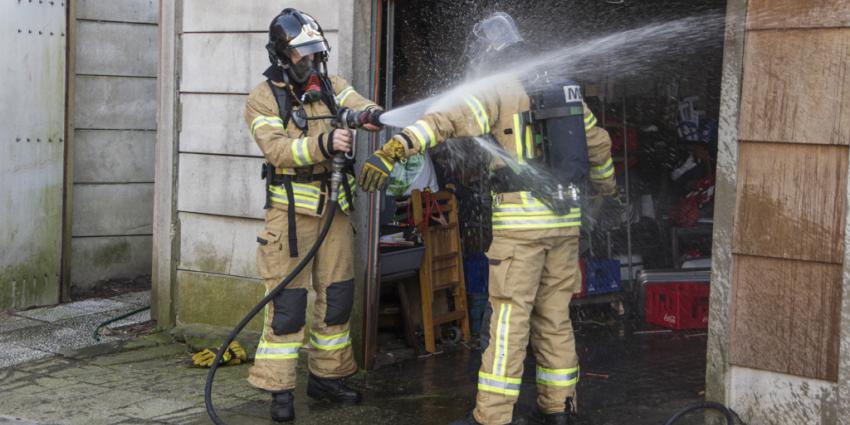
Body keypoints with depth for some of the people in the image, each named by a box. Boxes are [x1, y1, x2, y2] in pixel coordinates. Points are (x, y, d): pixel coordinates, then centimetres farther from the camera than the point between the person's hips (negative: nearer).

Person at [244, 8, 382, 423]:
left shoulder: (331, 86, 7)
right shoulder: (263, 99, -7)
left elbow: (357, 104, -10)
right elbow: (278, 150, -20)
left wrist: (373, 115, -34)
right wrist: (322, 144, -35)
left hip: (335, 209, 5)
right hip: (291, 212, -5)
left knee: (337, 295, 10)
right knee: (287, 301, -6)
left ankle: (327, 376, 24)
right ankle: (279, 390, 1)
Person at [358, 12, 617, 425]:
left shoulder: (498, 90, -6)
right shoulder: (564, 90, 14)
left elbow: (447, 120, -23)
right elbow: (598, 144, 26)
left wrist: (394, 149, -32)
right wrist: (606, 183, 45)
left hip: (520, 220, -6)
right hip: (565, 218, 7)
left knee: (507, 317, -5)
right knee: (555, 316, 15)